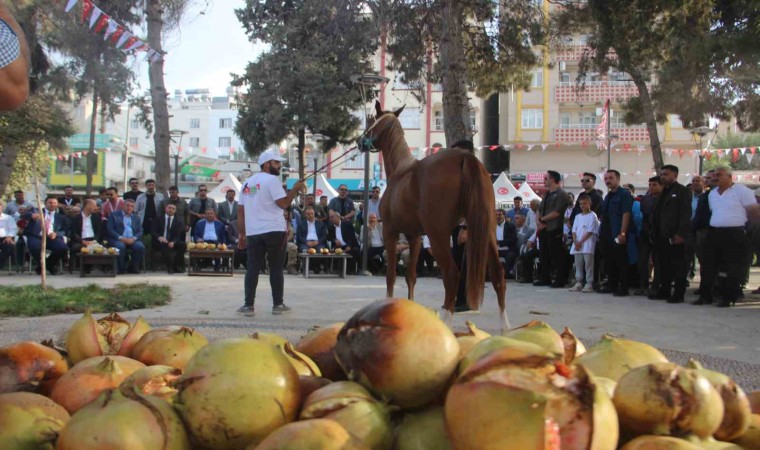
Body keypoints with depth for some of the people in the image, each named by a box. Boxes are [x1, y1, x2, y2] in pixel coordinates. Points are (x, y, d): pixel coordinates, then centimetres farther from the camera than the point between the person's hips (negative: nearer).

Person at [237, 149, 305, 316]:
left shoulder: (247, 183, 16)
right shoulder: (271, 180, -5)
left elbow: (240, 211, 14)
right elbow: (283, 203, -13)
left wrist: (242, 234, 17)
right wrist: (296, 189, 0)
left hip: (253, 233, 5)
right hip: (274, 231, -5)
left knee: (252, 268, 4)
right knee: (276, 268, 4)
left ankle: (248, 305, 0)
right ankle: (278, 304, 9)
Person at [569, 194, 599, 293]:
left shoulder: (592, 216, -3)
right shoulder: (577, 216, 16)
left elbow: (590, 231, -10)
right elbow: (574, 231, 11)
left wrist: (581, 242, -13)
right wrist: (575, 242, -5)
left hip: (587, 245, -6)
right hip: (577, 245, 6)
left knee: (588, 264, -5)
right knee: (578, 265, 8)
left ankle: (589, 284, -2)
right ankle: (578, 283, 14)